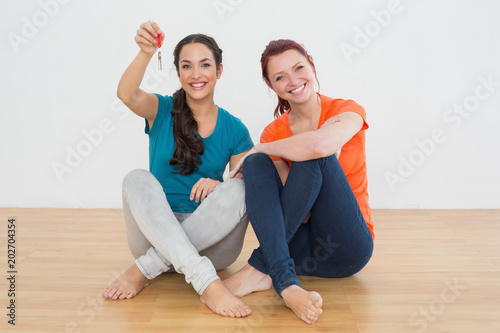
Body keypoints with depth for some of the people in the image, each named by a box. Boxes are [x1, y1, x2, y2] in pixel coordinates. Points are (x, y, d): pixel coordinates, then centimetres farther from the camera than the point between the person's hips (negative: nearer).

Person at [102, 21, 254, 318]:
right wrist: (145, 53, -38)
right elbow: (128, 95, -20)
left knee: (238, 188, -26)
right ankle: (207, 283, -38)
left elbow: (248, 188, 0)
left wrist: (218, 186, -21)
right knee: (138, 179, -26)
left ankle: (145, 270, -23)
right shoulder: (162, 111, 2)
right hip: (155, 234, 0)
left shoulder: (234, 130, 4)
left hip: (209, 242, 1)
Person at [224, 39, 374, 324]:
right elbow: (299, 207, -3)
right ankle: (286, 285, -34)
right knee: (256, 163, -19)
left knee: (314, 156, -25)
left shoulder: (347, 111, -5)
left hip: (348, 249, -3)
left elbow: (320, 144, -31)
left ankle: (261, 267, -24)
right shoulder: (273, 134, 4)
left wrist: (260, 148, -16)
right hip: (299, 250, 3)